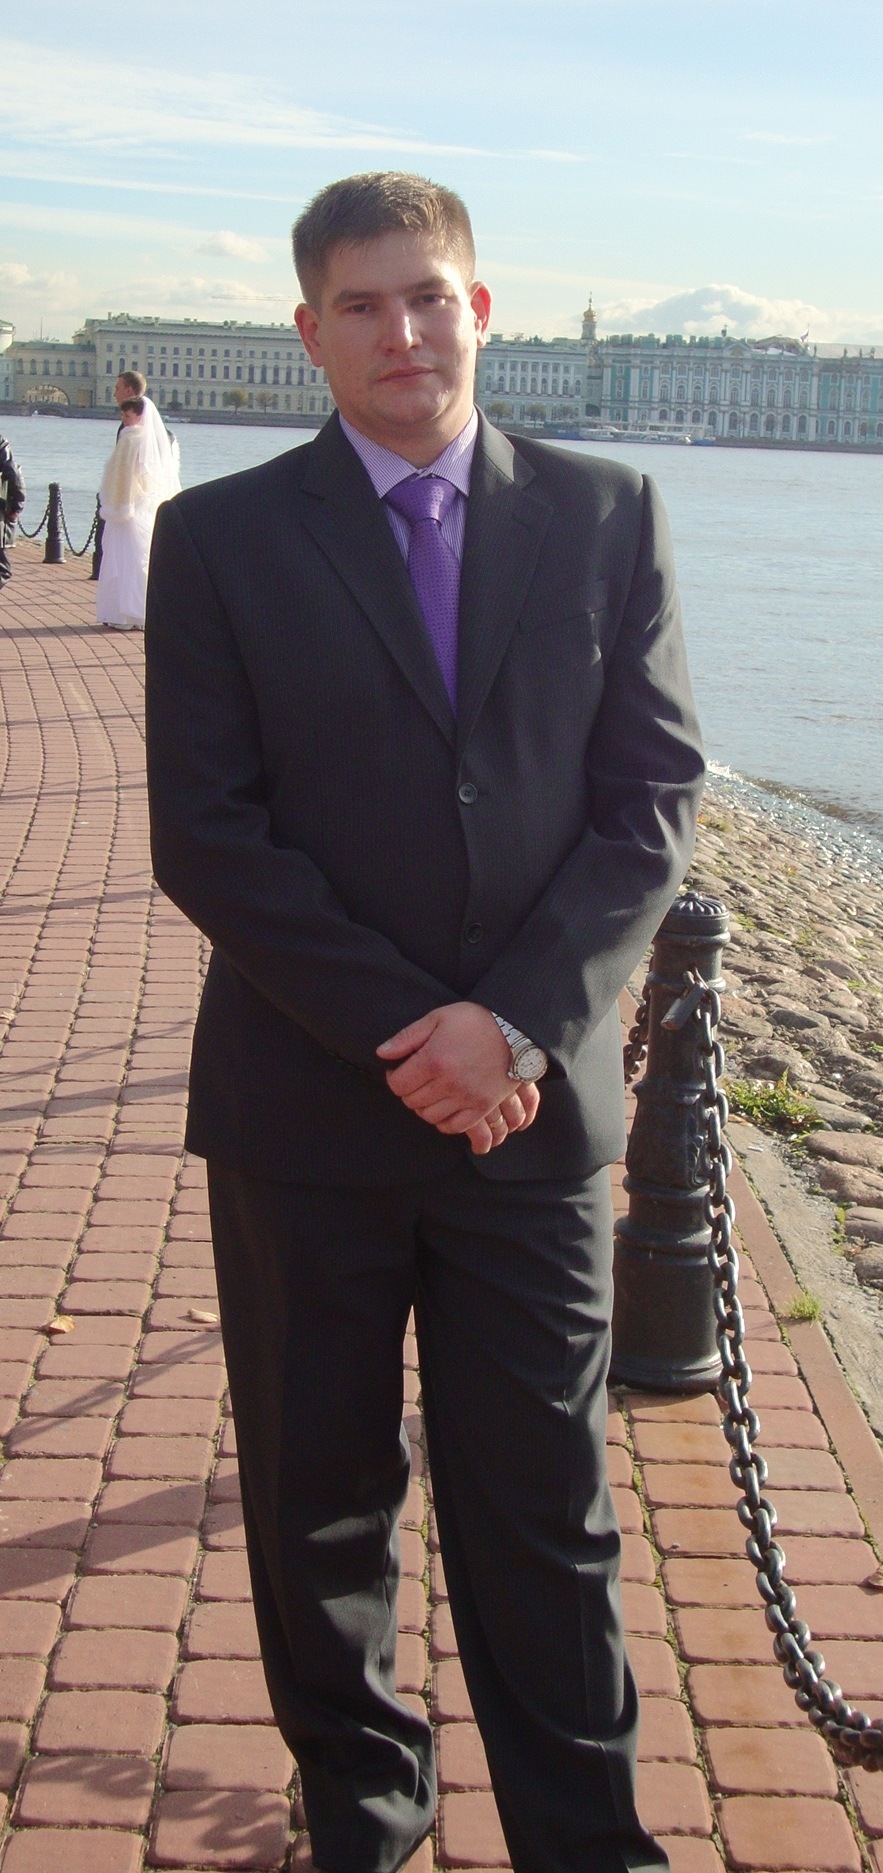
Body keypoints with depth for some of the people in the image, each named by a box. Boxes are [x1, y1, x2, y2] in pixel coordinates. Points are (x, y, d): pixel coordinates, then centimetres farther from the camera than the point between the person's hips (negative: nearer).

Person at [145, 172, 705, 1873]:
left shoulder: (606, 517, 4)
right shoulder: (222, 537, 0)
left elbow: (654, 802, 1)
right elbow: (206, 839, -5)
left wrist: (516, 1022, -12)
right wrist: (405, 1031, -13)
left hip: (536, 1099, 0)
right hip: (306, 1105, 0)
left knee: (545, 1508, 7)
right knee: (319, 1497, 13)